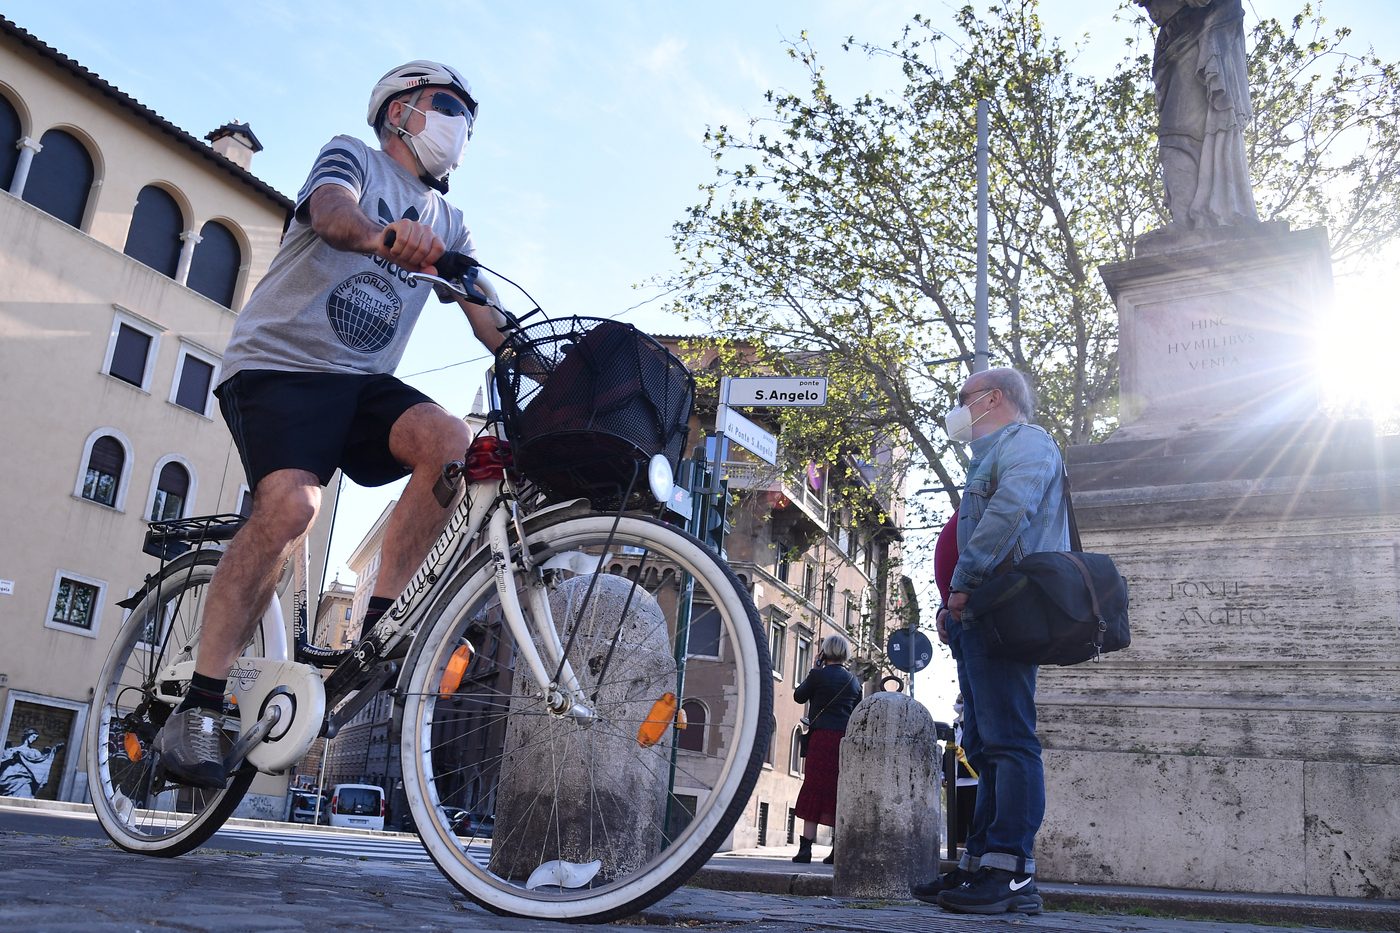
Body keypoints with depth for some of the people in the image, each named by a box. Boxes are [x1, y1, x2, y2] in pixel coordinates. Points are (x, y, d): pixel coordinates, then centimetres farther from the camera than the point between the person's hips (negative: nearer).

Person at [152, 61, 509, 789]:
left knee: (449, 440, -26)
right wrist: (383, 236, -45)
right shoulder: (352, 156, 4)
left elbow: (487, 318, 8)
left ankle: (377, 628, -20)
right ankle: (198, 708, -22)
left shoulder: (447, 224, 20)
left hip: (361, 382, 5)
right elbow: (332, 212, -21)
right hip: (278, 364, -5)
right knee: (292, 502, -30)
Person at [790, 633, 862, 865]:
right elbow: (858, 714, 16)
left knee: (814, 791, -3)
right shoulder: (854, 681, 12)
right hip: (848, 740, 4)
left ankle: (806, 847, -7)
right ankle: (838, 850, 6)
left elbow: (799, 696, 10)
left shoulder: (819, 675, -3)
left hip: (823, 736, -4)